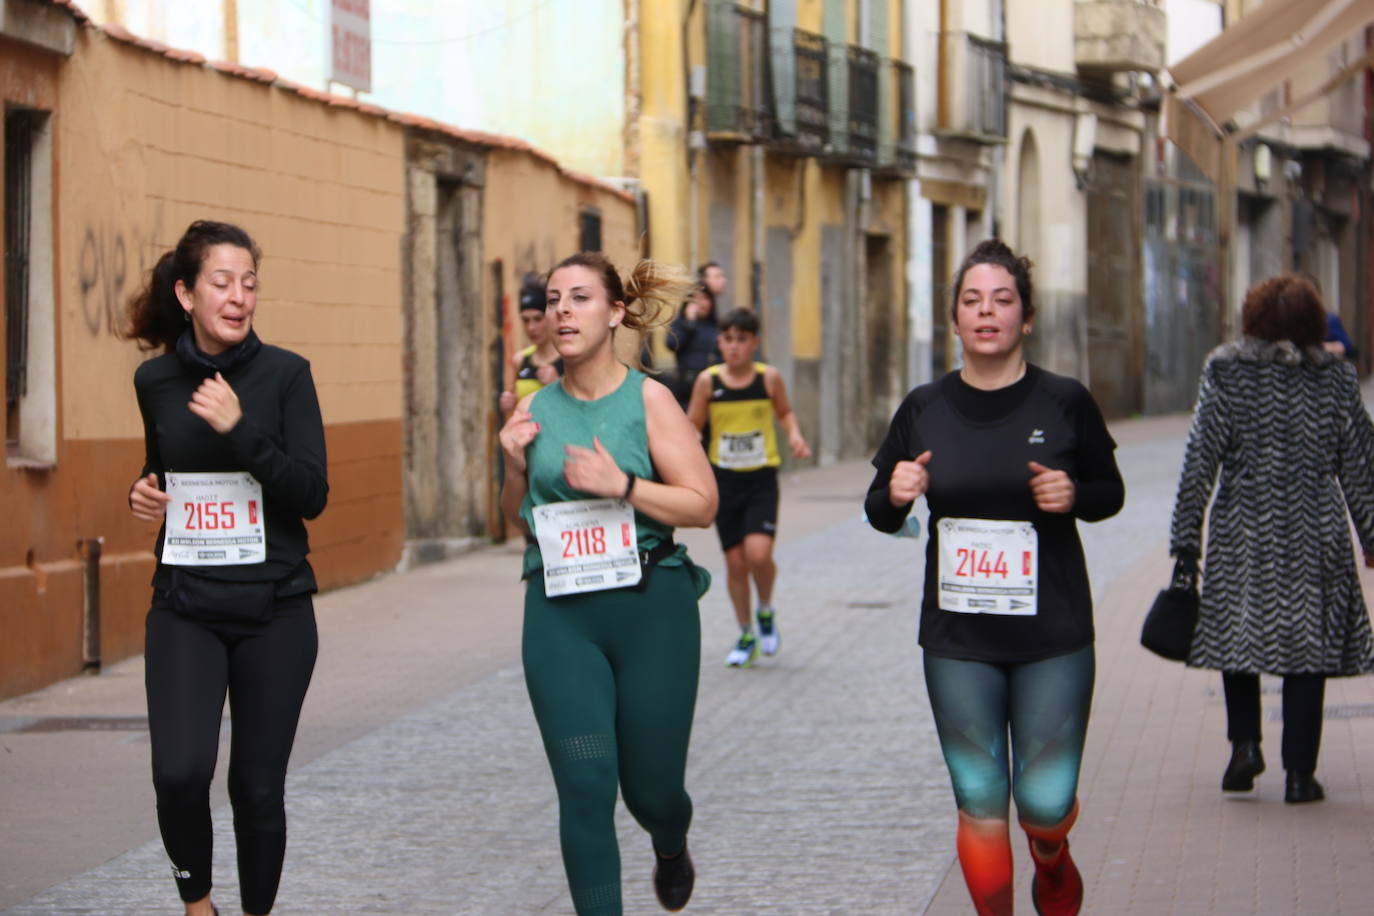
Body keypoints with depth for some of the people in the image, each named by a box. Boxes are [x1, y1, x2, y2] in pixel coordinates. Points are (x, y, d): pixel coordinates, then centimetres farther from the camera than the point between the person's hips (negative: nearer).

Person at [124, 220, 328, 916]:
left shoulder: (285, 375, -4)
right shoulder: (156, 380, 4)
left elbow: (312, 495, -10)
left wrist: (241, 429, -21)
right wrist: (144, 494, 1)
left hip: (274, 610, -1)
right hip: (184, 609, 1)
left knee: (258, 786, 3)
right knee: (180, 772, -18)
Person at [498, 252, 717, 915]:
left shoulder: (648, 399, -3)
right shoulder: (535, 411, 6)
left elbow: (702, 504, -7)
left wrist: (622, 486, -19)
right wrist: (516, 467, -2)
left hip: (650, 607, -2)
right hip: (560, 615, 2)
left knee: (651, 787, 8)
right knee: (585, 787, -9)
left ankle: (671, 848, 43)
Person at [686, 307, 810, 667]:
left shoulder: (769, 378, -4)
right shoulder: (708, 381, -4)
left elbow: (784, 412, 15)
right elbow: (692, 428, 5)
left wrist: (795, 435, -4)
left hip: (761, 478, -1)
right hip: (724, 479, 1)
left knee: (758, 553, -19)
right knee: (735, 561, 4)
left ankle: (766, 611, 11)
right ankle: (745, 636, 22)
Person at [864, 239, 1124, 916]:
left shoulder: (1065, 403, -4)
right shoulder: (924, 409, 1)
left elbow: (1111, 492, 9)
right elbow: (880, 515, 11)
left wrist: (1074, 495, -13)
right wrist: (895, 495, -12)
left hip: (1052, 634, -1)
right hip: (957, 637, 1)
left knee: (1045, 804, 0)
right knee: (979, 803, 1)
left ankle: (1052, 861, 36)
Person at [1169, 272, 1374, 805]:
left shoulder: (1225, 372, -3)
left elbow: (1200, 460, -6)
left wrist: (1185, 539, -3)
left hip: (1243, 531, 0)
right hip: (1314, 536, 1)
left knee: (1237, 633, 16)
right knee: (1306, 644, 3)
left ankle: (1245, 742, 1)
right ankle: (1299, 773, 2)